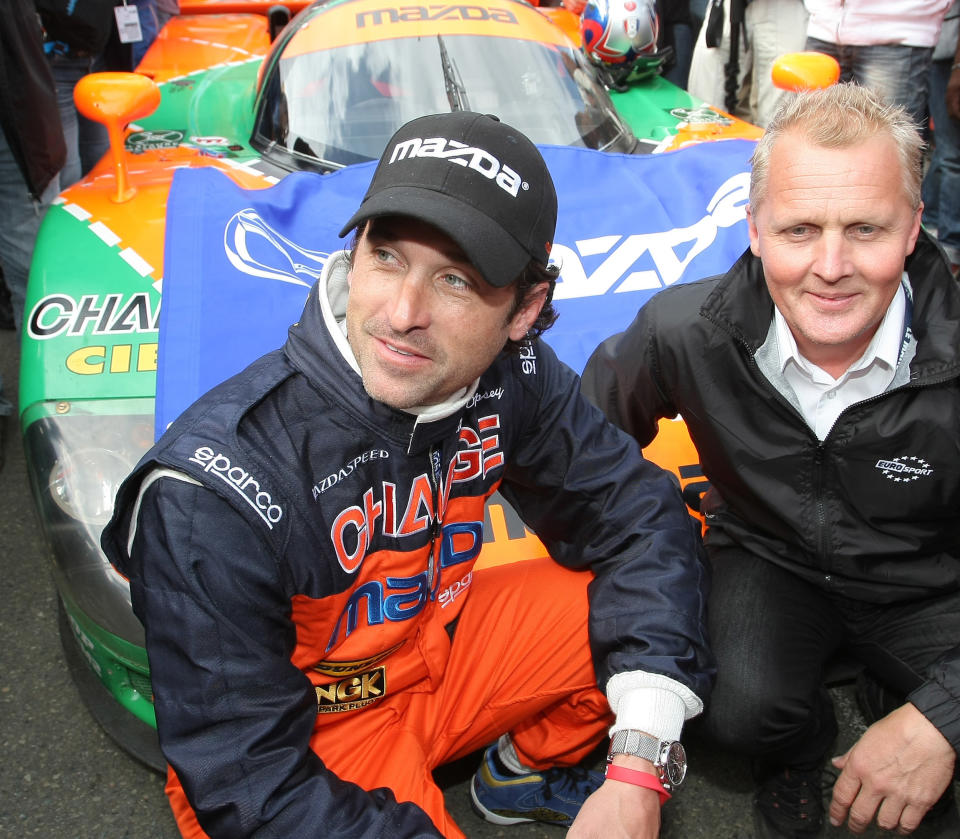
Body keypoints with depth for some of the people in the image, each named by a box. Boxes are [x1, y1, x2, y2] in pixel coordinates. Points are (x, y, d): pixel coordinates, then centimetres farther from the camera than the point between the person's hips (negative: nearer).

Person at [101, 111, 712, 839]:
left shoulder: (509, 376, -16)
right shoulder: (213, 492, -30)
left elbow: (637, 509, -9)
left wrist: (640, 765, -18)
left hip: (438, 646, 5)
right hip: (312, 735, -5)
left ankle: (527, 768, 18)